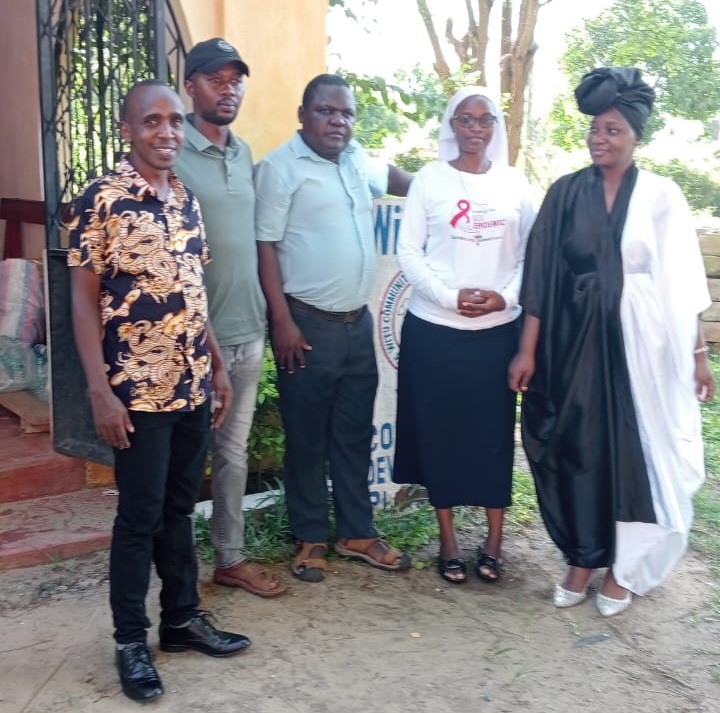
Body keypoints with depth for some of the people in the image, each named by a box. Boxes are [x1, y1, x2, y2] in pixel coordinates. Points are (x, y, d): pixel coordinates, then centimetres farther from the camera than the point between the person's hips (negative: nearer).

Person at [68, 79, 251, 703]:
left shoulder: (186, 199, 9)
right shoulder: (102, 200, -10)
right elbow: (83, 300, -10)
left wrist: (218, 366, 13)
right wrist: (100, 391, -15)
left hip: (192, 386, 6)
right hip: (137, 391, -6)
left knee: (180, 508, 16)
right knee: (139, 515, 4)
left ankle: (183, 618, 31)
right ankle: (131, 640, 20)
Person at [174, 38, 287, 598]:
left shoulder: (245, 153, 11)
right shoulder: (173, 154, -11)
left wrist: (267, 315, 13)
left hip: (248, 331, 7)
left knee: (234, 450, 15)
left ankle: (231, 557, 28)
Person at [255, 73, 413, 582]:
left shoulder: (357, 160, 11)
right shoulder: (280, 167, -8)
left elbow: (394, 178, 33)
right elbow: (265, 246, -12)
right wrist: (282, 320, -17)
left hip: (359, 321, 6)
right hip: (308, 324, -6)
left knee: (355, 435, 13)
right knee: (307, 438, 5)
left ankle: (357, 533, 26)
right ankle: (311, 539, 19)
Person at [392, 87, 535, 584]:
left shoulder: (514, 183, 6)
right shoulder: (430, 179, 1)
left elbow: (531, 254, 5)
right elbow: (408, 251, -3)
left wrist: (506, 296, -12)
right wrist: (450, 296, -15)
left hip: (499, 330, 1)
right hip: (434, 328, -1)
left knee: (495, 432, 6)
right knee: (440, 431, 5)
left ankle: (494, 540, 20)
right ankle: (448, 541, 20)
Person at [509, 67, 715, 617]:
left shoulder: (662, 196, -2)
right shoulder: (565, 193, 3)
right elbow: (540, 275, 1)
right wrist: (528, 348, -2)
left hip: (640, 340, -1)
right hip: (575, 339, 2)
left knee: (636, 448, 6)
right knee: (578, 446, 8)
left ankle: (623, 567, 23)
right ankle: (583, 559, 25)